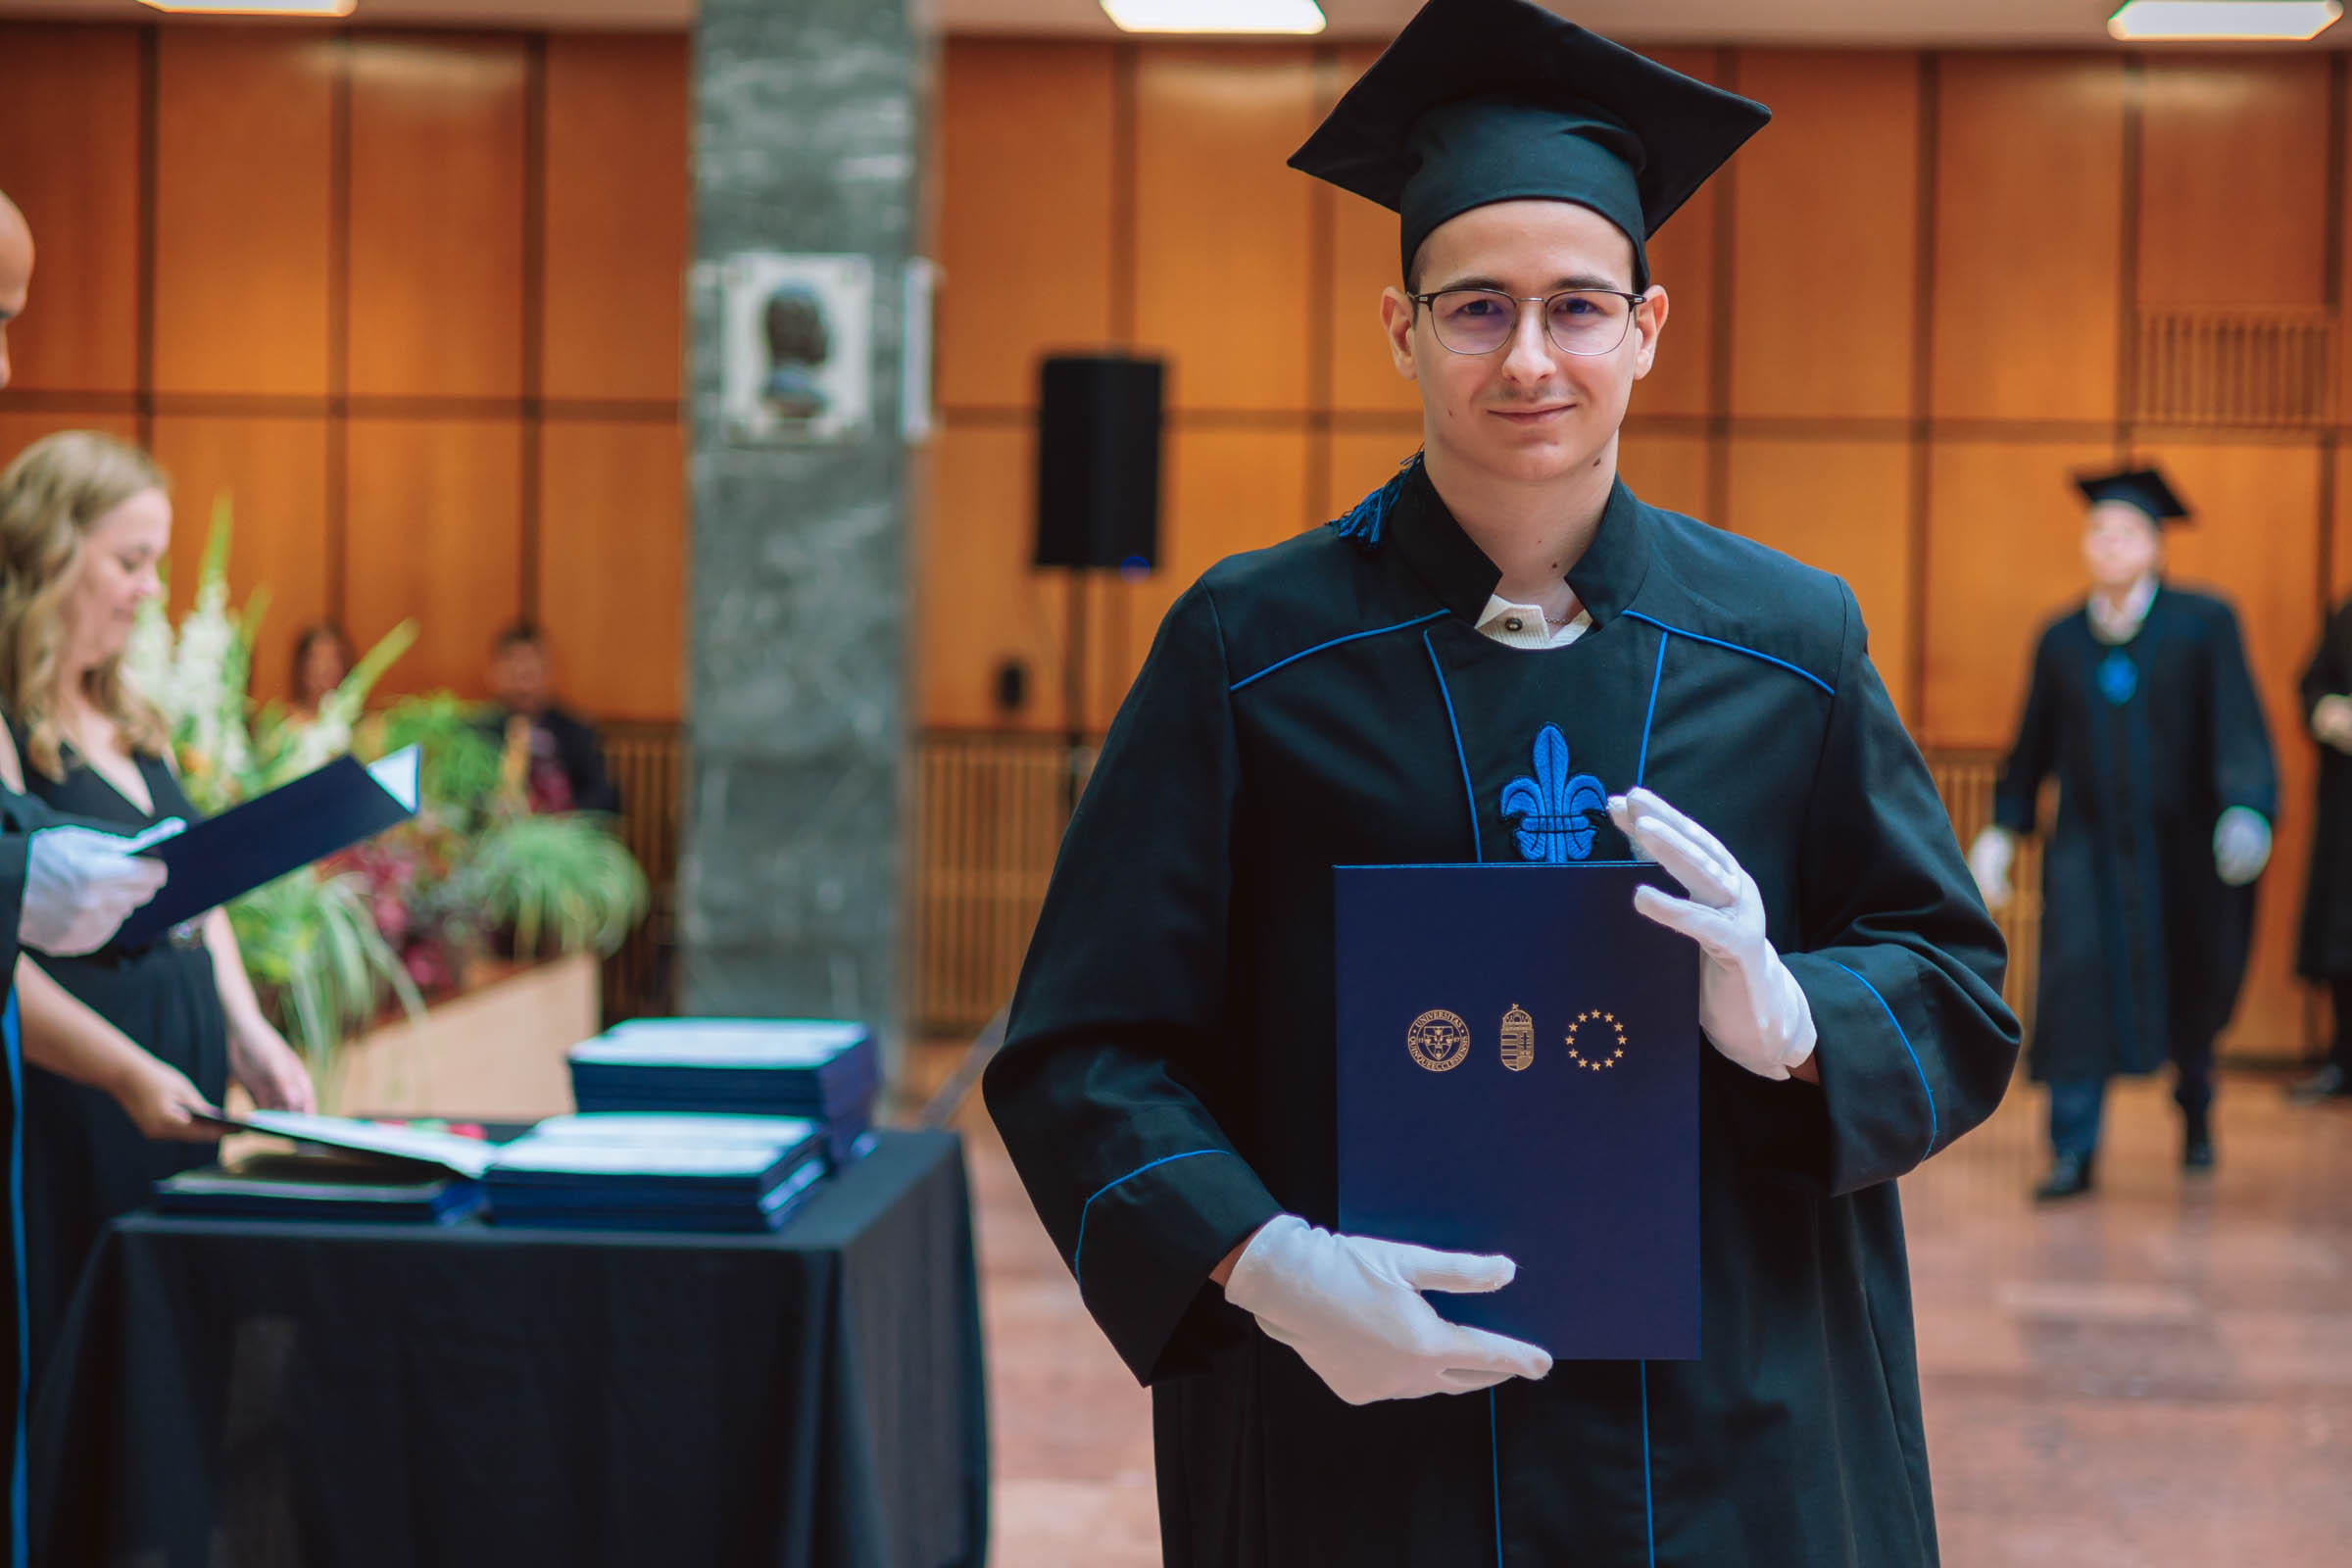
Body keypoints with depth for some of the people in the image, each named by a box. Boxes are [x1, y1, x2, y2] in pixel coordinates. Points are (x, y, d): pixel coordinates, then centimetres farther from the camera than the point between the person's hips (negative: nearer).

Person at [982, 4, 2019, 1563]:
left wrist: (1788, 1021, -17)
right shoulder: (1252, 650, -5)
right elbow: (1084, 1048, -6)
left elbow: (1963, 996, 4)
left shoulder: (1791, 646, 1)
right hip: (1360, 1434, -2)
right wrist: (1259, 1262, -22)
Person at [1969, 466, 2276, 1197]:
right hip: (2089, 842, 1)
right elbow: (2034, 743, 10)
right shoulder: (2060, 639, 3)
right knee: (2076, 980, -15)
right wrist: (2002, 829, 7)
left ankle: (2195, 1104, 42)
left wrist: (2245, 811, -27)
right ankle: (2073, 1150, -11)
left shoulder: (2203, 624, -6)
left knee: (2190, 983, 13)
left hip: (2178, 842, -1)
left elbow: (2238, 724, -13)